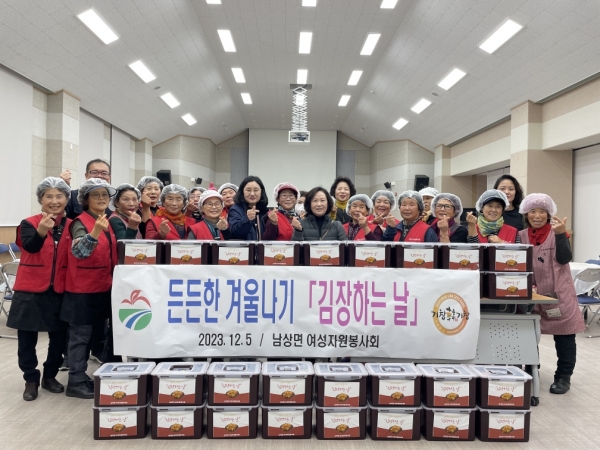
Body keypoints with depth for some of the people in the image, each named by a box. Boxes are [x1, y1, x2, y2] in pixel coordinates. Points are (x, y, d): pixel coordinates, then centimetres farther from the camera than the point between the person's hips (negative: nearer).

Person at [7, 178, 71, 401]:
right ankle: (31, 380, 24)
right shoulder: (29, 223, -6)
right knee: (27, 339, 7)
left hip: (59, 291, 2)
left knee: (60, 337, 9)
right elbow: (30, 246, -25)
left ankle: (50, 376, 29)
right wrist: (41, 232, -44)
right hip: (31, 290, -2)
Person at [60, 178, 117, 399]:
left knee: (94, 333, 15)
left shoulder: (108, 222, 9)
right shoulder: (80, 222, -13)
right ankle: (76, 382, 10)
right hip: (82, 289, -8)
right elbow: (79, 251, -32)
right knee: (80, 335, -1)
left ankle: (81, 376, 29)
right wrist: (95, 232, -46)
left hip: (103, 287, 8)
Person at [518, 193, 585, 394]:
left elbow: (564, 259, -17)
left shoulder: (557, 233, -4)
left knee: (564, 336, 2)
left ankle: (563, 377, 15)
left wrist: (560, 234, -30)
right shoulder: (522, 235, 5)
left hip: (558, 294, -3)